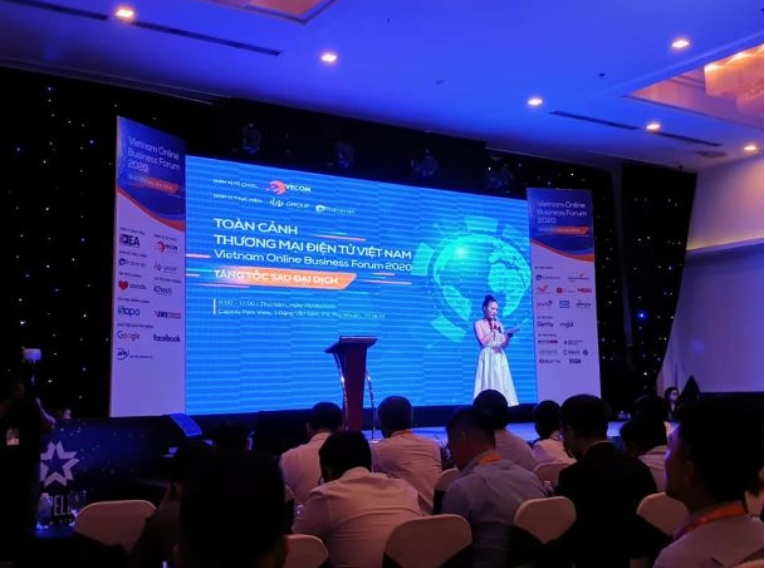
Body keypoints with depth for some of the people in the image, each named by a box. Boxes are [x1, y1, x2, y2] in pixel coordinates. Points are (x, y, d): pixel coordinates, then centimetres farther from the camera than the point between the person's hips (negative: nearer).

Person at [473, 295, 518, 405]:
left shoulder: (499, 324, 15)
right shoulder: (478, 324, 1)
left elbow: (504, 344, 8)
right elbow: (483, 342, -11)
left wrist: (508, 335, -11)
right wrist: (494, 330, -7)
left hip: (500, 359, 5)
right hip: (487, 358, -5)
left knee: (502, 384, -1)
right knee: (488, 384, -10)